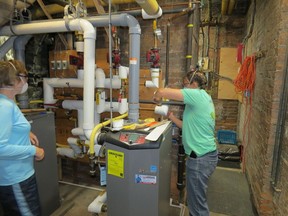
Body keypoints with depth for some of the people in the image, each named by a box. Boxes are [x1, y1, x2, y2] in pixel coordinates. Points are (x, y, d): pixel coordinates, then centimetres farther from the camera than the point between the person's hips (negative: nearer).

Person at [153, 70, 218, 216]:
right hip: (207, 154, 9)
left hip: (200, 158, -9)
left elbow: (162, 92, -22)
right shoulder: (203, 98, 14)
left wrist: (157, 97, -1)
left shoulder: (197, 94, -14)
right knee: (196, 198, 23)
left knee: (197, 203, 6)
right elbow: (190, 126, 18)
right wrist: (172, 117, 12)